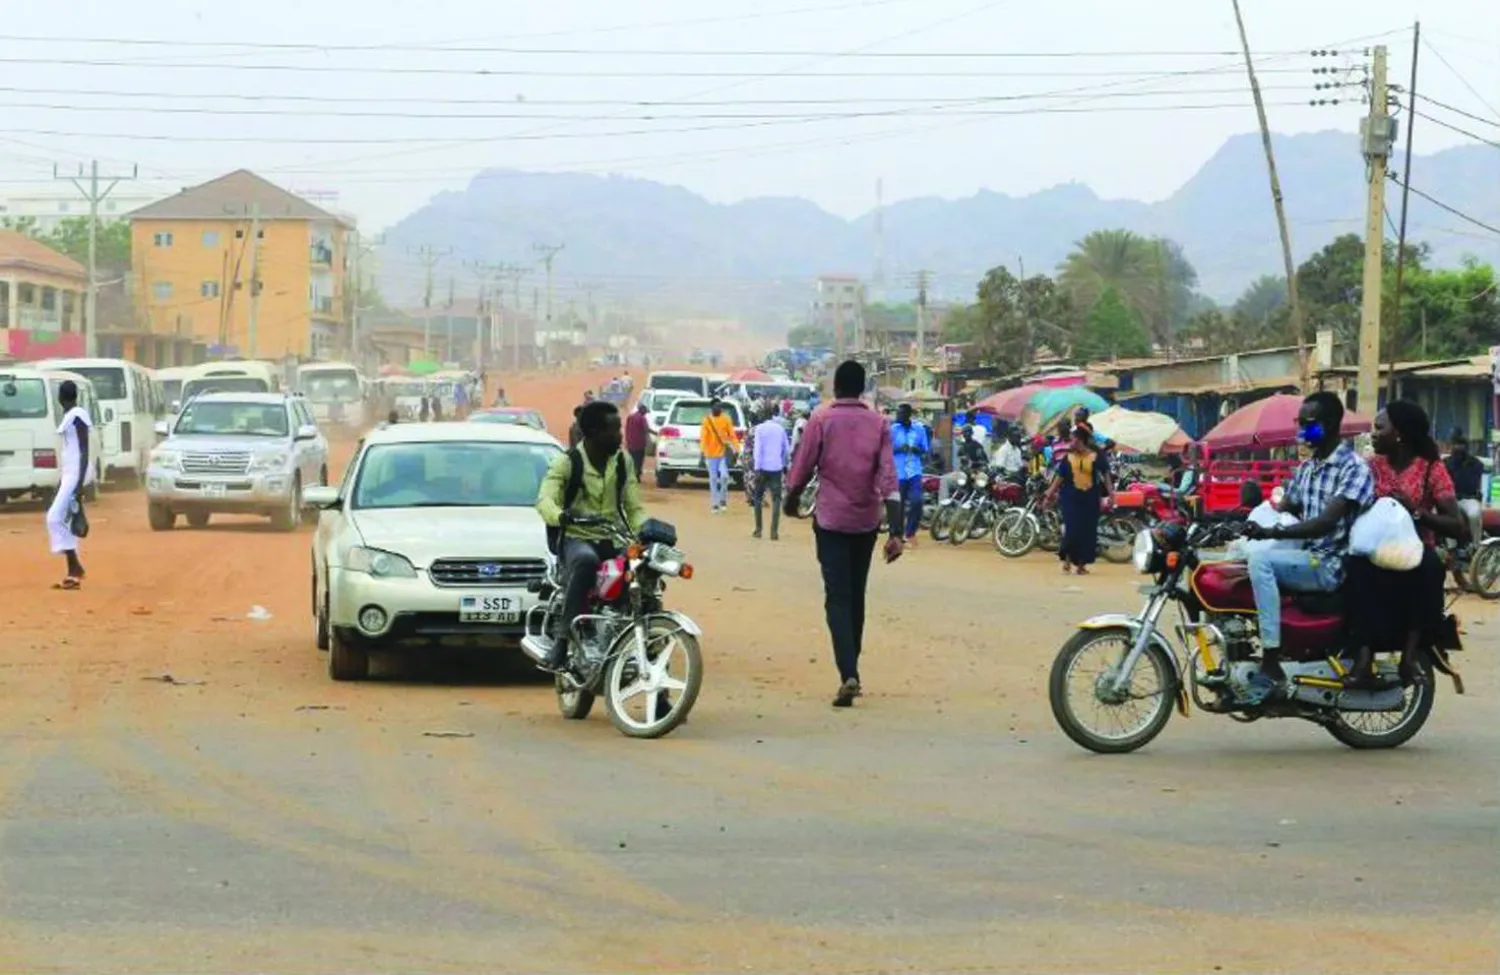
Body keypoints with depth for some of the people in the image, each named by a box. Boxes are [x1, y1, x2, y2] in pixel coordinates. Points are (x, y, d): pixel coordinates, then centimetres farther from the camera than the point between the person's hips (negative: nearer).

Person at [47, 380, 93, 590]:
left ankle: (75, 568, -14)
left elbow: (84, 451, -18)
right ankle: (73, 572, 9)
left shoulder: (77, 416, -14)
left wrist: (79, 484, -22)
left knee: (55, 518, -14)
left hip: (77, 473, -10)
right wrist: (61, 481, 25)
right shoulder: (69, 416, 15)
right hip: (69, 472, 10)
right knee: (63, 521, 8)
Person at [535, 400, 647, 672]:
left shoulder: (622, 461, 10)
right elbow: (545, 499, -19)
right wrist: (560, 515, -43)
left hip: (613, 538, 5)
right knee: (585, 561, -40)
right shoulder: (568, 463, -5)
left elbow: (634, 507, 10)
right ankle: (564, 640, -42)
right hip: (577, 539, -5)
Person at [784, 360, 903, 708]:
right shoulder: (878, 424, 1)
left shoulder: (821, 420, -6)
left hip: (831, 520, -3)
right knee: (857, 595, 17)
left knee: (838, 598, -5)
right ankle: (851, 669, 25)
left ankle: (848, 675, -22)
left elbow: (803, 467, -3)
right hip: (866, 521, 3)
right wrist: (896, 531, -10)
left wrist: (792, 501, 18)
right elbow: (888, 477, -7)